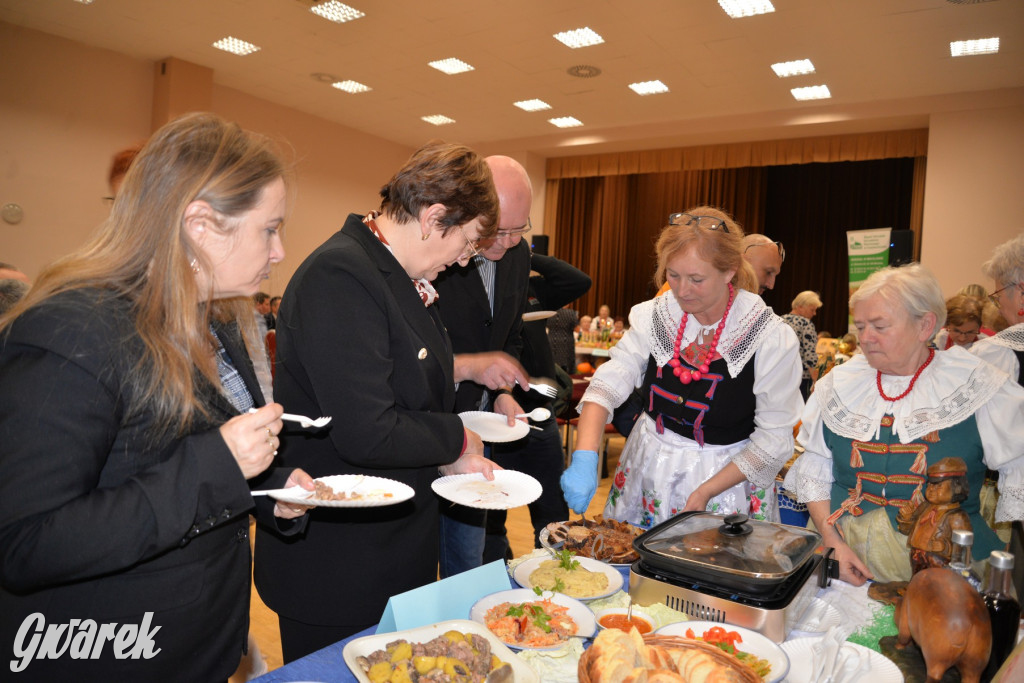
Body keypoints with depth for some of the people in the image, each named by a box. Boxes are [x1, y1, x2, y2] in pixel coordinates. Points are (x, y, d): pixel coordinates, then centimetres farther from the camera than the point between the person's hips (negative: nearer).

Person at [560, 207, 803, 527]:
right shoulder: (653, 315, -9)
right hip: (649, 464, 3)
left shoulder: (773, 338, -17)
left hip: (728, 476, -3)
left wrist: (705, 492, -18)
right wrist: (584, 458, -29)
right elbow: (606, 387, -14)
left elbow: (774, 438, -12)